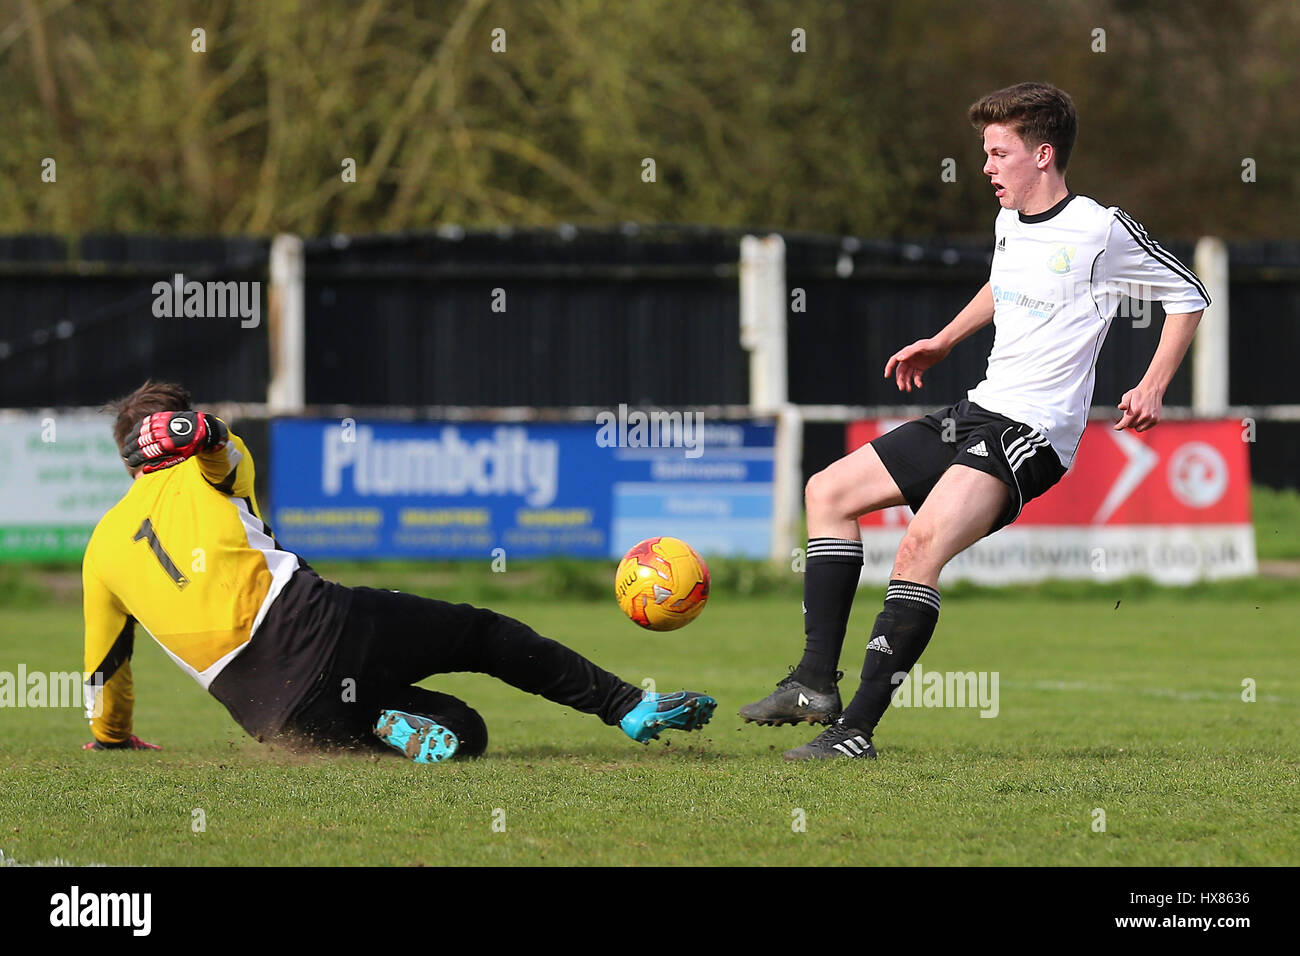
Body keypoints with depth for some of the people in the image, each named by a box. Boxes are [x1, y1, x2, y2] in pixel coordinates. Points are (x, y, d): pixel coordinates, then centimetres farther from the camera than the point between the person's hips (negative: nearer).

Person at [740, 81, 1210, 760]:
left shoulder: (1101, 232, -11)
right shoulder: (1009, 223, 12)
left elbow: (1189, 296, -1)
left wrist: (1152, 387, -9)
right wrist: (943, 341, 33)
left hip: (1031, 433, -9)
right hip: (977, 410, 9)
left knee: (921, 545, -29)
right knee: (828, 490, 8)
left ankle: (857, 728, -28)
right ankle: (817, 683, 3)